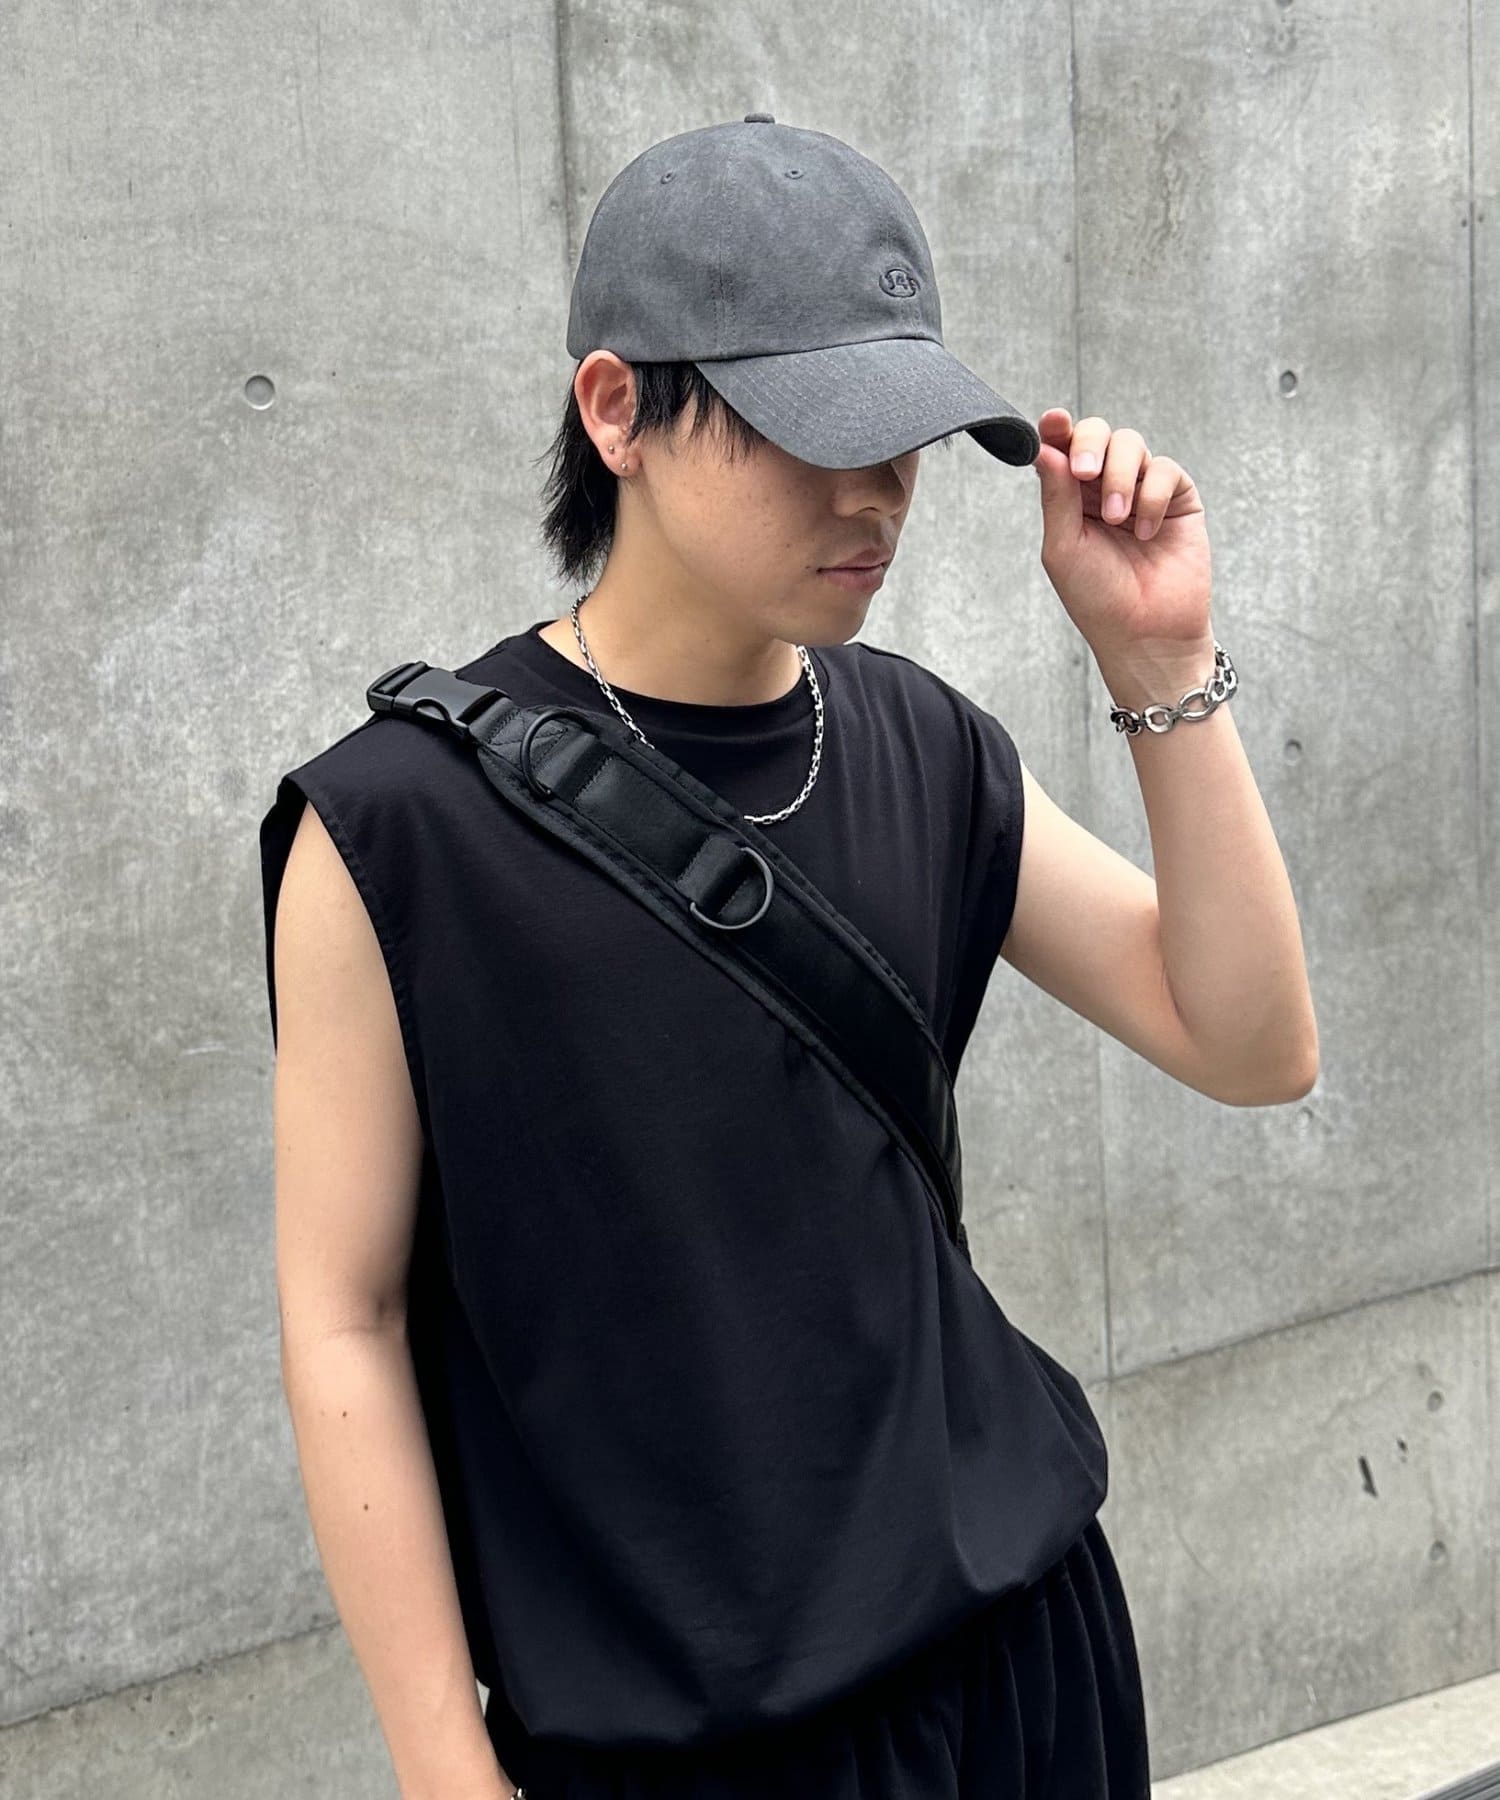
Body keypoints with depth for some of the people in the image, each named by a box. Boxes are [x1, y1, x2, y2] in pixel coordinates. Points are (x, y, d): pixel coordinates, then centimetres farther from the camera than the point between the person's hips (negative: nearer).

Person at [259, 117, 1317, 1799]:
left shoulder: (925, 748, 0)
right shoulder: (401, 822, -14)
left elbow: (1253, 1048, -1)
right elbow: (343, 1321, -11)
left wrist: (1159, 660, -11)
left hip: (1016, 1620, 5)